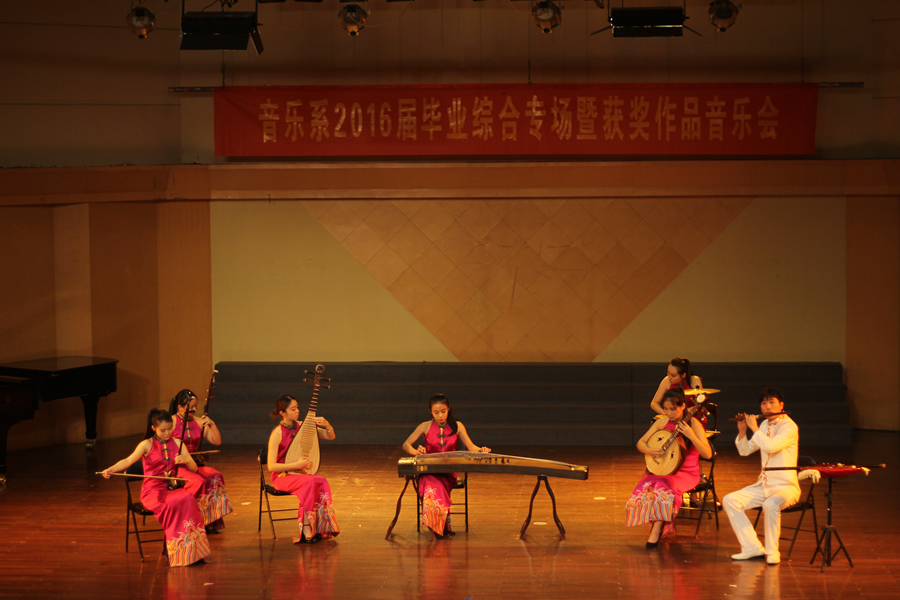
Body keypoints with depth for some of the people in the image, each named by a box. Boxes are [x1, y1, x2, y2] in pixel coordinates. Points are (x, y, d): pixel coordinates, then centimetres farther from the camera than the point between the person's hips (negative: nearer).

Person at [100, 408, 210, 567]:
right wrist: (110, 469, -33)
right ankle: (173, 550, -23)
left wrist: (186, 461, -12)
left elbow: (194, 468, 12)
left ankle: (192, 551, -25)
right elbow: (128, 461, -14)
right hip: (153, 491, -3)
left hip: (172, 489, 3)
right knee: (172, 504, -37)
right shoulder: (147, 445, 1)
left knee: (188, 499, -32)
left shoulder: (177, 443, 13)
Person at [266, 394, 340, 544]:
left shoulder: (301, 427, 4)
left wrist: (326, 424, -12)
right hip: (282, 477, -5)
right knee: (310, 481, -34)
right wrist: (296, 465, -22)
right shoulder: (277, 433, -12)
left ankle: (321, 528, -28)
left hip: (300, 475, 5)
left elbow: (331, 436, 9)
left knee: (322, 482, -27)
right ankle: (307, 530, -31)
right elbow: (271, 466, -16)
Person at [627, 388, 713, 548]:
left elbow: (708, 454, -19)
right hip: (663, 469, 4)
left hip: (687, 473, -4)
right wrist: (650, 451, -15)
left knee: (663, 486, -33)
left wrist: (691, 435, -32)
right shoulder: (662, 422, 3)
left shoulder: (693, 424, -10)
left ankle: (656, 532, -25)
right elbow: (640, 443, 8)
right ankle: (660, 527, -6)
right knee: (645, 486, -25)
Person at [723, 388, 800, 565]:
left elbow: (770, 446, -30)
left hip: (786, 487, -8)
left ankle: (772, 552, -23)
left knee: (770, 505, -39)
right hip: (764, 485, 8)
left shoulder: (789, 426, -13)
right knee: (729, 500, -8)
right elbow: (744, 451, 16)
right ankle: (752, 547, -6)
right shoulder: (765, 425, 12)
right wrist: (742, 430, 1)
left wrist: (754, 427, -16)